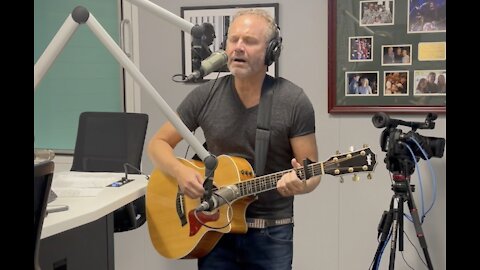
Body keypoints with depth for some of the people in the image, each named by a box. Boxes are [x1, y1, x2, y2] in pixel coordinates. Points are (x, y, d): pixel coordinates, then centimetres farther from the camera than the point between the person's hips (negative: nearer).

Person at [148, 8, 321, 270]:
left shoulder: (294, 101, -10)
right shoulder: (205, 96, -4)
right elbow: (158, 144, 3)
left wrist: (300, 184, -30)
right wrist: (180, 172, -17)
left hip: (271, 232, -1)